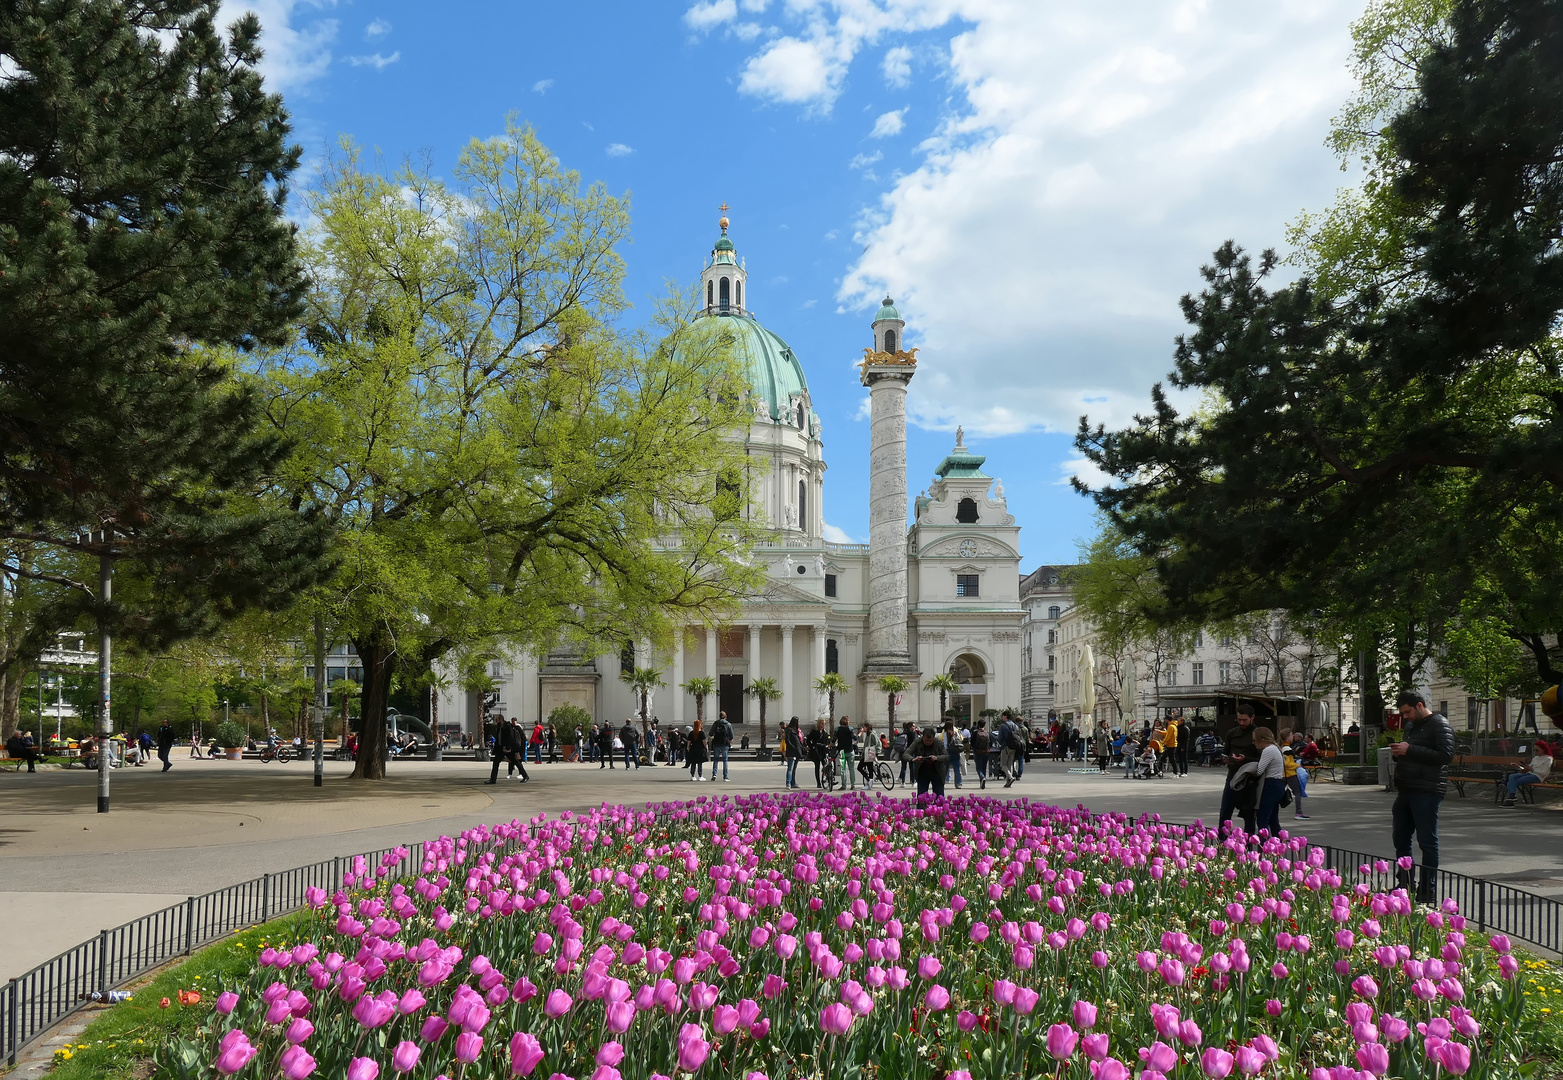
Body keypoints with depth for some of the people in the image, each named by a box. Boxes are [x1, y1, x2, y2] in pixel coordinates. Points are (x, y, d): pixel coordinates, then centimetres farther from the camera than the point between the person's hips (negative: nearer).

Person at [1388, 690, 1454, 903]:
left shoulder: (1439, 724, -7)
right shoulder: (1410, 725, 20)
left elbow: (1446, 755, -19)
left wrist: (1410, 750, -19)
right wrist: (1398, 751, 7)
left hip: (1426, 792, -9)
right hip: (1406, 790, 9)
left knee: (1427, 841, -4)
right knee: (1401, 838, 11)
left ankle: (1428, 893, 1)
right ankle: (1404, 885, 20)